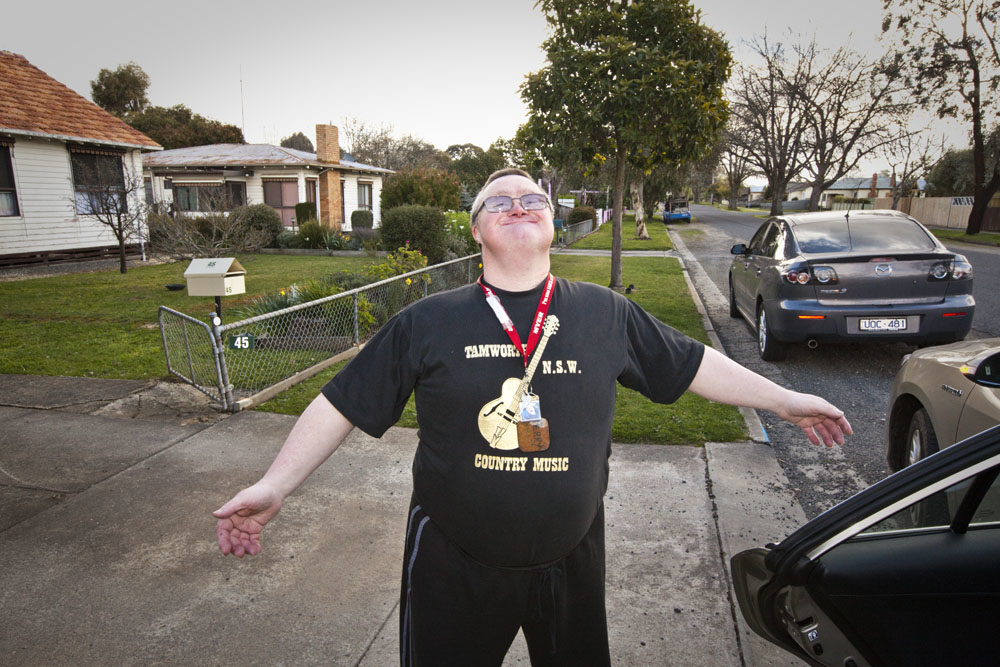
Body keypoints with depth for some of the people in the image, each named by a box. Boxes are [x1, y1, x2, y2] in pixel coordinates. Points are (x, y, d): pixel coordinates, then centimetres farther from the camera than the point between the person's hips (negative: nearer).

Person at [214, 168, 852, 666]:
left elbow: (695, 365, 5)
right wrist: (274, 487, -9)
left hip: (571, 559, 2)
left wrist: (786, 400, 6)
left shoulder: (606, 313, -3)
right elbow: (344, 403, -5)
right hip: (455, 564, -1)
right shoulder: (428, 322, -7)